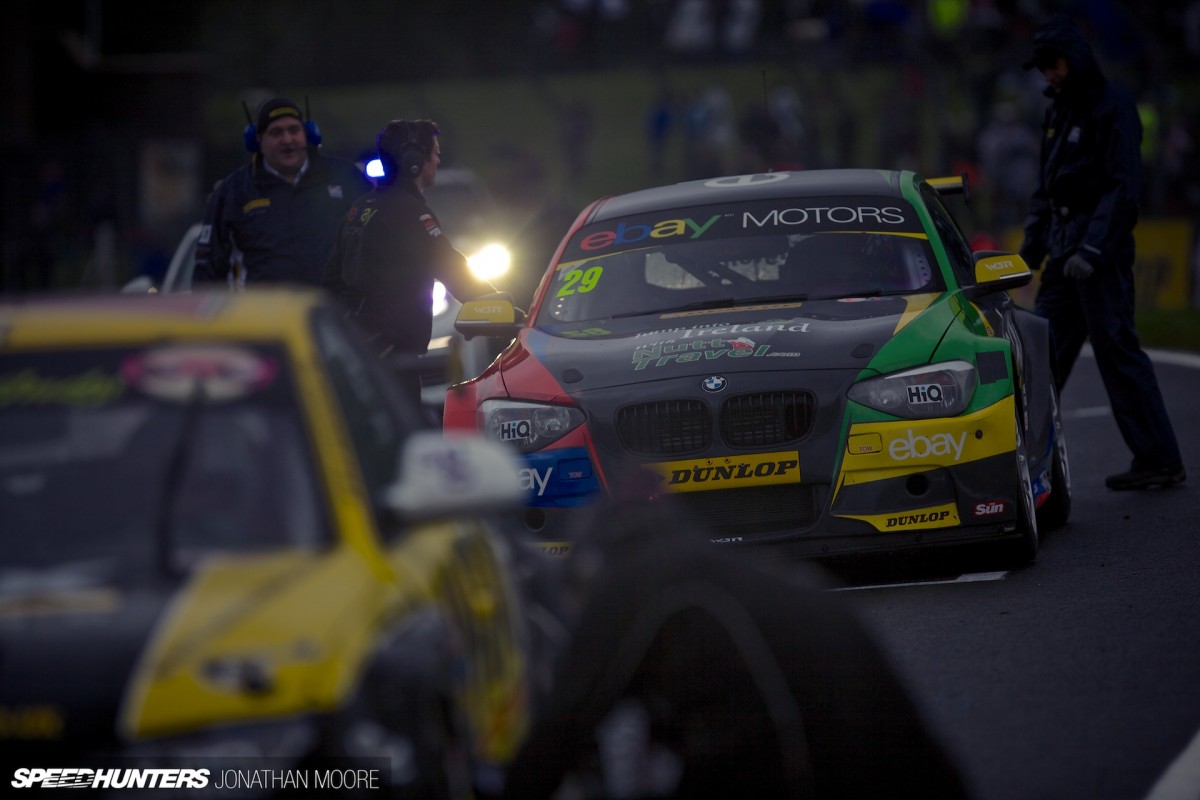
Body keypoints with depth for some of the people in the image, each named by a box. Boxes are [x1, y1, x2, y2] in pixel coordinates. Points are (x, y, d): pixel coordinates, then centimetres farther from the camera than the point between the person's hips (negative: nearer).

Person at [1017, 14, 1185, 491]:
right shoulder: (1059, 111, 16)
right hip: (1064, 248, 9)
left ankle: (1159, 460, -5)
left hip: (1101, 246, -9)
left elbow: (1124, 187, -17)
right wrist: (1033, 242, 14)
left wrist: (1092, 250, -22)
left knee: (1117, 351, -9)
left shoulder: (1112, 108, -10)